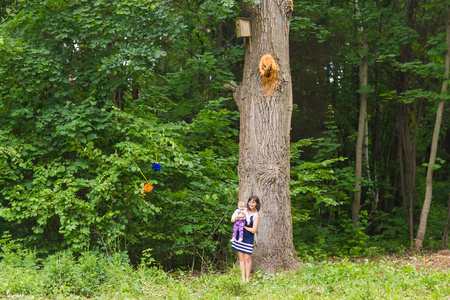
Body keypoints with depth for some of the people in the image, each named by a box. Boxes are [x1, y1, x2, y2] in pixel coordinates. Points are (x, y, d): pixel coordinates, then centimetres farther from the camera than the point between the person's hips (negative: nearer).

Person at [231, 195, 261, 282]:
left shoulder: (256, 216, -4)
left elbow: (253, 230, -10)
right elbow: (232, 220, 7)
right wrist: (238, 217, -13)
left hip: (248, 239, -4)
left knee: (247, 258, -4)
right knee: (241, 258, 4)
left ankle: (247, 278, 6)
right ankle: (243, 278, 8)